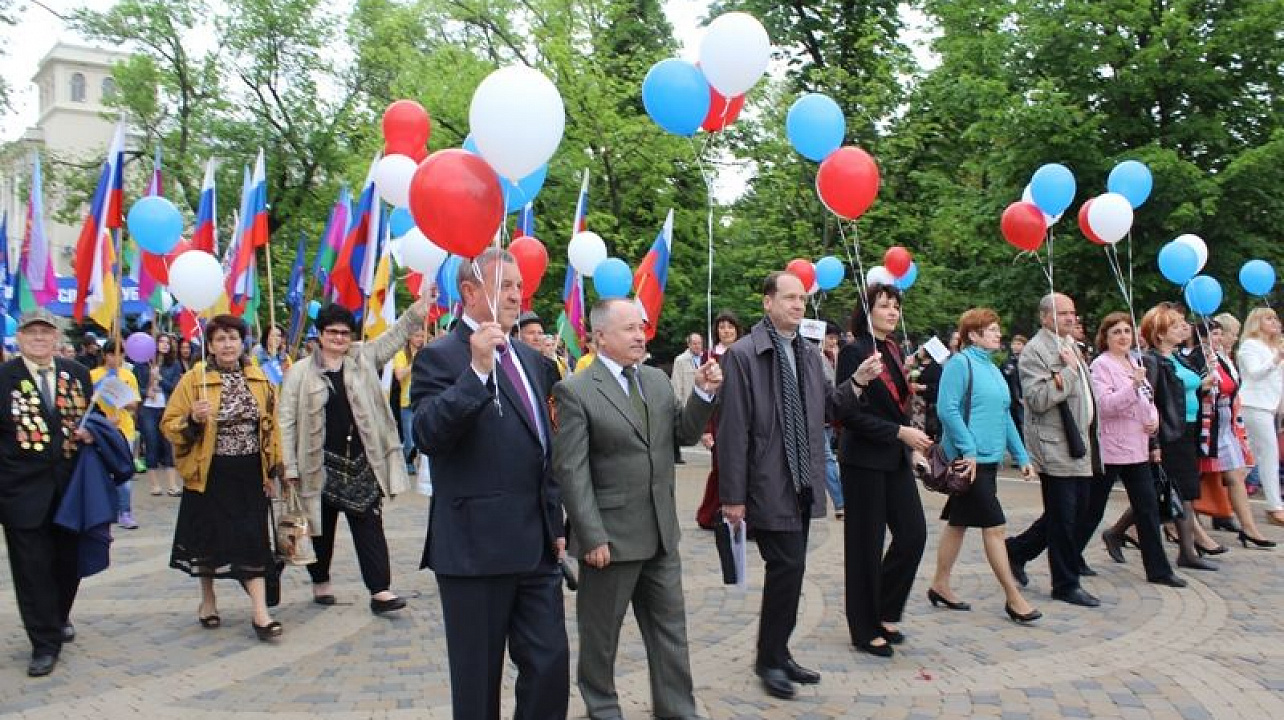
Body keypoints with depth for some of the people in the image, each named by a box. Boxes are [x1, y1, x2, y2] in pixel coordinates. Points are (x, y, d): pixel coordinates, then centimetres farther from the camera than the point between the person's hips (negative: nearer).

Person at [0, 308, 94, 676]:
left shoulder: (77, 373, 6)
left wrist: (90, 432, -6)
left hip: (71, 487, 4)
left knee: (69, 561, 15)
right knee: (32, 568, 2)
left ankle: (59, 618, 40)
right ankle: (45, 643, 13)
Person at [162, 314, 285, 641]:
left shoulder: (258, 378, 4)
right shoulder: (194, 379, -6)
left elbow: (270, 425, 9)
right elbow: (169, 424, -5)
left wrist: (272, 470, 8)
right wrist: (193, 420, -25)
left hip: (249, 474, 2)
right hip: (210, 474, -2)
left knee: (253, 540, 0)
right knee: (209, 538, 11)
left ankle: (260, 613, 0)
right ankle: (208, 602, 32)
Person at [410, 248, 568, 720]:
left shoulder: (530, 358, 14)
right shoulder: (440, 356, -7)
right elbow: (428, 437, -22)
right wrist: (477, 370, -29)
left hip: (536, 544, 6)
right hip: (476, 546, -6)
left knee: (551, 666, 9)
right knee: (478, 680, 8)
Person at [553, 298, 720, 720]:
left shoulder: (657, 380, 8)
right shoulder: (575, 391, -12)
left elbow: (684, 434, 10)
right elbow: (571, 471, -14)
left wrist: (702, 392, -7)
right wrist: (592, 538, -18)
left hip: (662, 533, 6)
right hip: (612, 535, -6)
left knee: (670, 628, 14)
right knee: (601, 632, 13)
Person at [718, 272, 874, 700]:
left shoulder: (810, 354, 11)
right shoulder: (742, 355, -10)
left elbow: (827, 411, 15)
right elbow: (733, 431, -12)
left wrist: (857, 382, -1)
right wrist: (733, 496, -13)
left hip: (802, 485, 7)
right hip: (769, 487, -7)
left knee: (790, 571, 13)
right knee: (787, 567, -5)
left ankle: (778, 653, 27)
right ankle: (770, 660, 13)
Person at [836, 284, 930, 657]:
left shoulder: (894, 350, 11)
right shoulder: (854, 351, -12)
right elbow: (850, 413, -18)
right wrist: (900, 432, -19)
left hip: (896, 459, 7)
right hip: (864, 461, -7)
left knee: (913, 535, 4)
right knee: (866, 546, 2)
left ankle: (884, 613, 23)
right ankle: (865, 630, 17)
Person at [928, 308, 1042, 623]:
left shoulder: (992, 368, 16)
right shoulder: (960, 363, -11)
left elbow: (1004, 416, 18)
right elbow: (947, 409, -18)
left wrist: (1022, 457, 15)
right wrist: (969, 450, -21)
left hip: (988, 458, 9)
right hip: (969, 459, -9)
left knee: (959, 523, 13)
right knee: (994, 526, -5)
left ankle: (940, 586, 22)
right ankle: (1013, 597, 3)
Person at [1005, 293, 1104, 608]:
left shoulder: (1071, 346, 18)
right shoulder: (1034, 351, -11)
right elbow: (1038, 399, -22)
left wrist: (1090, 436, 21)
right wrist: (1068, 369, -18)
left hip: (1079, 446, 9)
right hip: (1055, 448, -9)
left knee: (1078, 514, 13)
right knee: (1063, 518, 0)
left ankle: (1017, 549, 28)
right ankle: (1066, 584, 13)